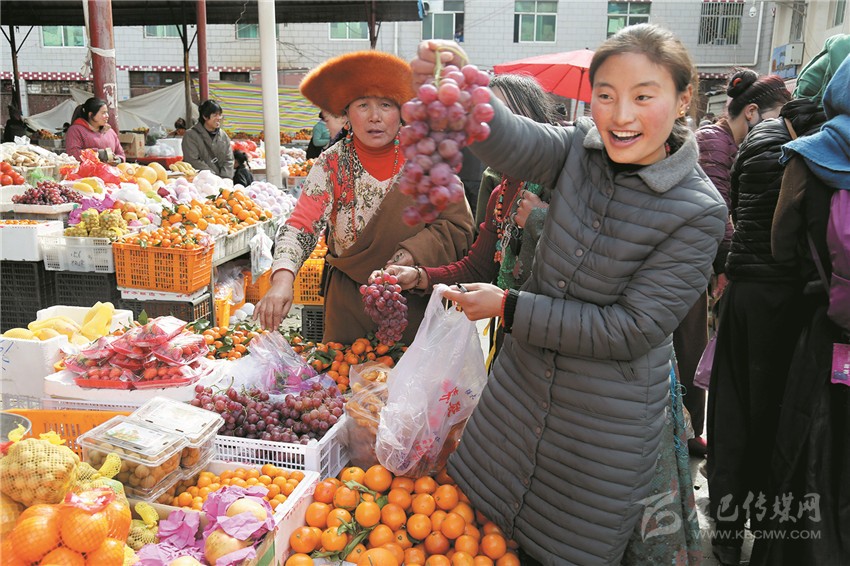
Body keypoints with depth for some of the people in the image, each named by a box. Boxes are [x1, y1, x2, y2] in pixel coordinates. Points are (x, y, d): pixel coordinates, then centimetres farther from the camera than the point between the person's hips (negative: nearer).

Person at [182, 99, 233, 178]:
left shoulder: (223, 135, 16)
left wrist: (224, 178, -6)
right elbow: (193, 161, -7)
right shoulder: (191, 135, 1)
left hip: (223, 181, 4)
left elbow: (229, 160, 11)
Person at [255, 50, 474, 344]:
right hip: (350, 301, 0)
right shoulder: (332, 164, -7)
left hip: (415, 297, 0)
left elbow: (458, 226, -8)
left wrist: (411, 255, -22)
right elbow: (301, 226, -14)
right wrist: (283, 278, -32)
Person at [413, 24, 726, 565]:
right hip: (522, 386, 5)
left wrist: (509, 306, -18)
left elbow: (632, 330, -21)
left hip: (609, 424, -4)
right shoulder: (582, 147, -7)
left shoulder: (699, 210, -20)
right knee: (481, 515, 23)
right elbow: (513, 143, -27)